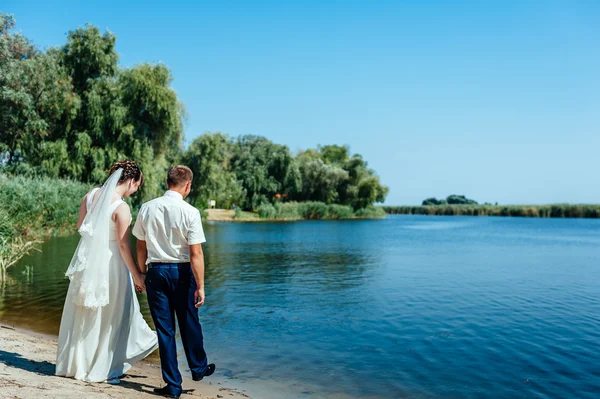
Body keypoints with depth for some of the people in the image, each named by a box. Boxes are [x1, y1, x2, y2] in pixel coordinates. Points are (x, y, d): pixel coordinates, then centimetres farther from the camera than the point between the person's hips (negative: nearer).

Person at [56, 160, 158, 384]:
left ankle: (74, 363, 33)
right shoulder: (121, 208, -20)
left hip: (86, 260, 7)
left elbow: (80, 226, 11)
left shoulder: (91, 195, 0)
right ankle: (102, 369, 18)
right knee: (110, 315, 8)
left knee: (82, 313, 19)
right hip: (109, 262, -7)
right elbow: (123, 245, -19)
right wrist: (136, 275, -12)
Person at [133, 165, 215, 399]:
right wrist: (200, 286, -11)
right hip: (181, 272, -2)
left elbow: (141, 247, 5)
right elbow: (195, 253, -15)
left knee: (164, 328, 10)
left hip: (156, 271, 3)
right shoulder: (190, 212, -13)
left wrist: (142, 273, 16)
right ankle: (199, 368, 38)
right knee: (189, 323, 17)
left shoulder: (147, 209, -1)